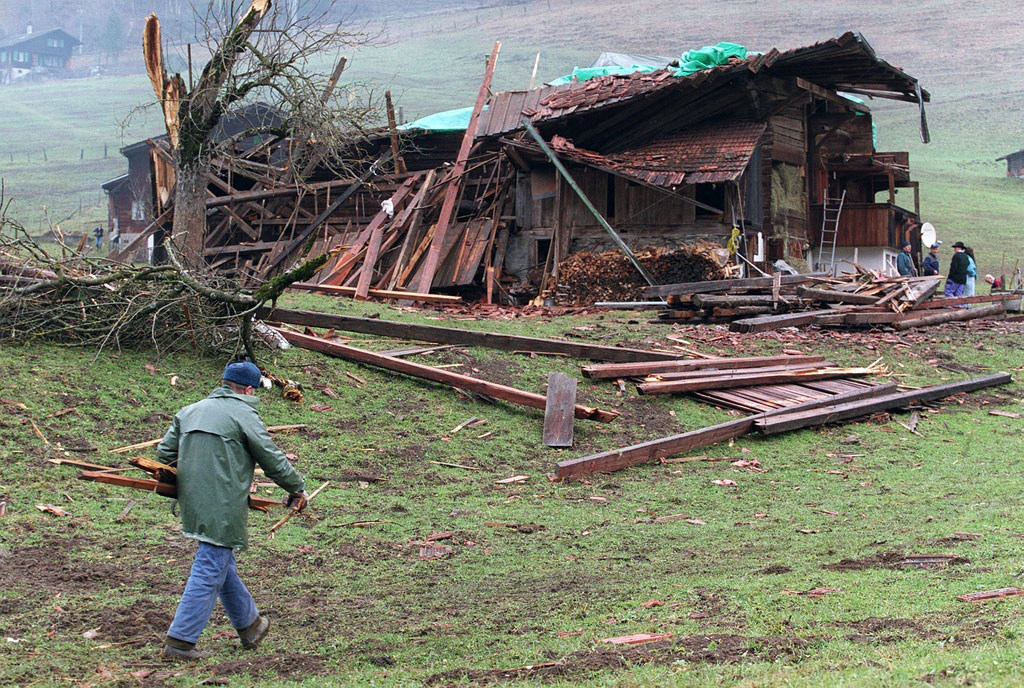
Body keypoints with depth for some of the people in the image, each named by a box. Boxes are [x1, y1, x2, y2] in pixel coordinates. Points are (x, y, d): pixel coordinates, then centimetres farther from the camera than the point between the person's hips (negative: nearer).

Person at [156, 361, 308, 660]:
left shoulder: (189, 412, 16)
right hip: (222, 509, -8)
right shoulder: (243, 414, -6)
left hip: (192, 504, 8)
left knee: (222, 565, 20)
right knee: (210, 573, -4)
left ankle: (249, 625, 35)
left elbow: (164, 453, 15)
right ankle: (179, 641, -4)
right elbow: (273, 461, -5)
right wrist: (298, 489, 9)